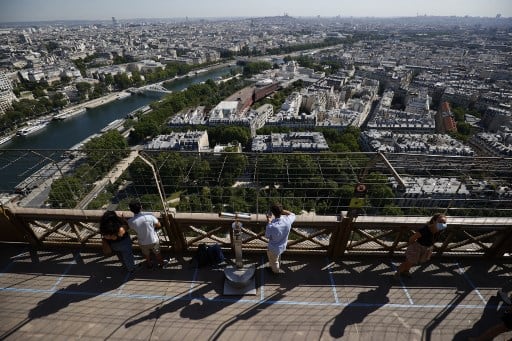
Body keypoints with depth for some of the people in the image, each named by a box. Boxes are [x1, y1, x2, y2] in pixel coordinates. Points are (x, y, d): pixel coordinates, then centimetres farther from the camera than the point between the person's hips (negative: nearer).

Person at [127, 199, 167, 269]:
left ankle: (149, 264, 58)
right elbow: (159, 225, -14)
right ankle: (161, 263, 51)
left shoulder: (130, 221, -25)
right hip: (154, 240, -1)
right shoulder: (149, 216, -29)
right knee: (157, 253, 28)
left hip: (143, 243, 1)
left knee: (147, 255, 32)